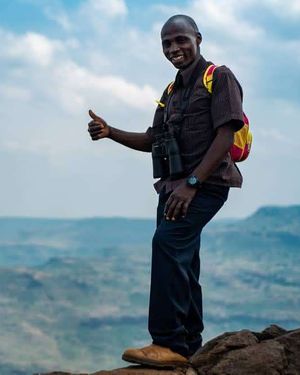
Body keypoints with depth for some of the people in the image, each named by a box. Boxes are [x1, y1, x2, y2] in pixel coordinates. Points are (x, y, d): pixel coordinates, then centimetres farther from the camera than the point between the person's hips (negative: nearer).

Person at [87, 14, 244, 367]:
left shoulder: (219, 77, -4)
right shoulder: (172, 91, 20)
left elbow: (226, 135, -14)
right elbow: (152, 140, 22)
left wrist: (191, 182, -21)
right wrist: (110, 132, 4)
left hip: (204, 184, -9)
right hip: (174, 188, 9)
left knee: (168, 243, -25)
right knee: (180, 263, 10)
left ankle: (169, 342, -26)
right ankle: (189, 347, 19)